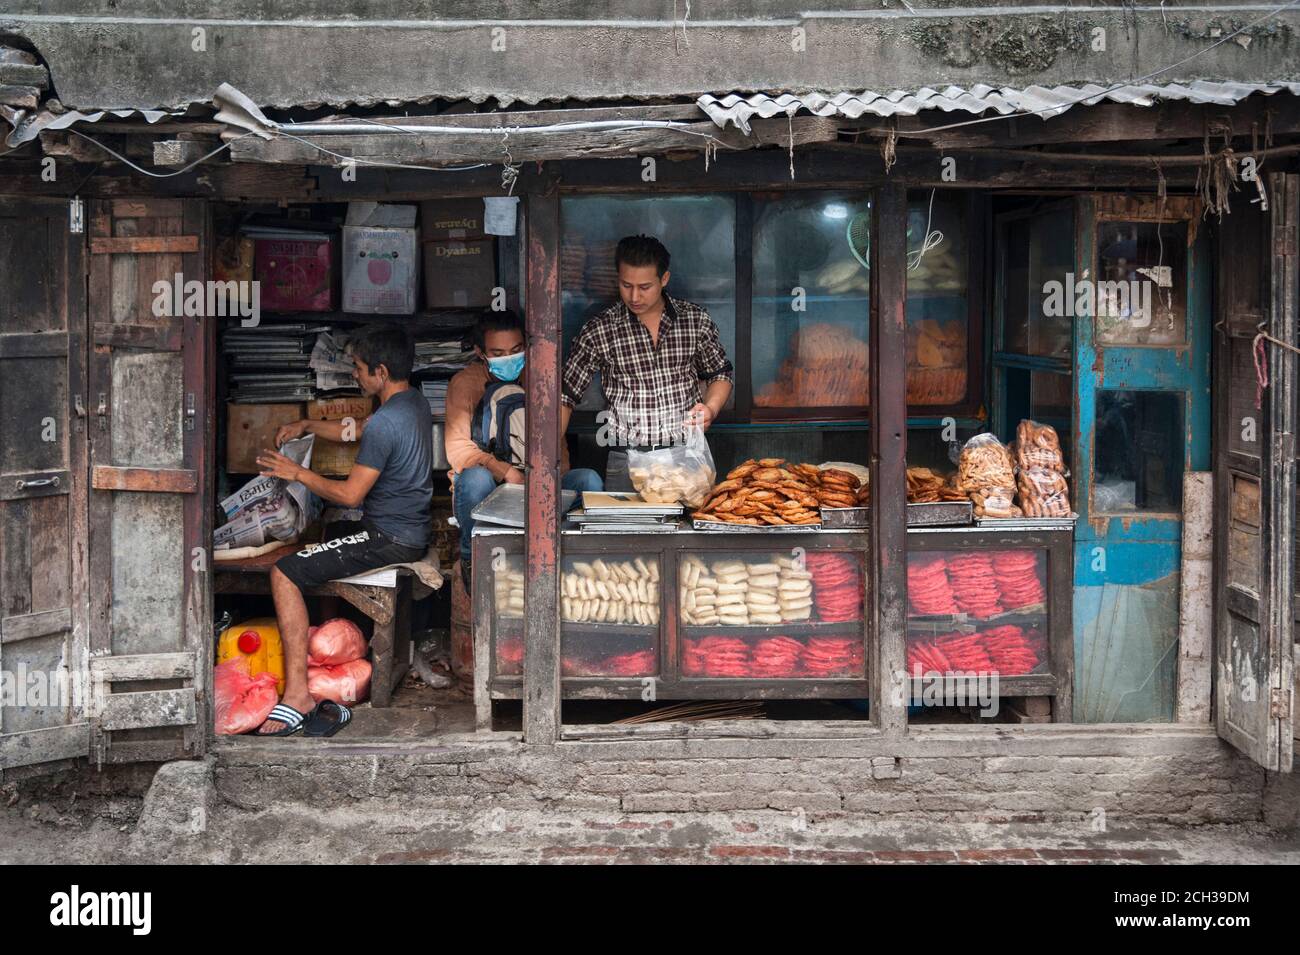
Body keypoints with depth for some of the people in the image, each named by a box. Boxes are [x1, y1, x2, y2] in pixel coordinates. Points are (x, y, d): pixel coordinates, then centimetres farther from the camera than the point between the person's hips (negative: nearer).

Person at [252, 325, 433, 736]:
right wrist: (308, 426, 16)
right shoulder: (414, 402, 9)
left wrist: (298, 473, -7)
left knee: (284, 573, -14)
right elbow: (355, 429, 26)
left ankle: (298, 695, -19)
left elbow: (350, 494, -19)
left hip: (390, 539, -10)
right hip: (412, 529, 10)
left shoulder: (386, 423, -23)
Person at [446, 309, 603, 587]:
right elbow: (458, 449, -15)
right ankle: (472, 559, -13)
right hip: (486, 491, -3)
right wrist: (508, 473, -28)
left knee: (588, 479, -21)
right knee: (476, 477, -38)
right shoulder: (465, 384, -3)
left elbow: (556, 443, 6)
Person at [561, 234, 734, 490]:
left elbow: (721, 373, 15)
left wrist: (710, 409, -5)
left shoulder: (696, 320, 2)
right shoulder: (598, 330, -3)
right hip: (626, 463, -1)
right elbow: (565, 394, 1)